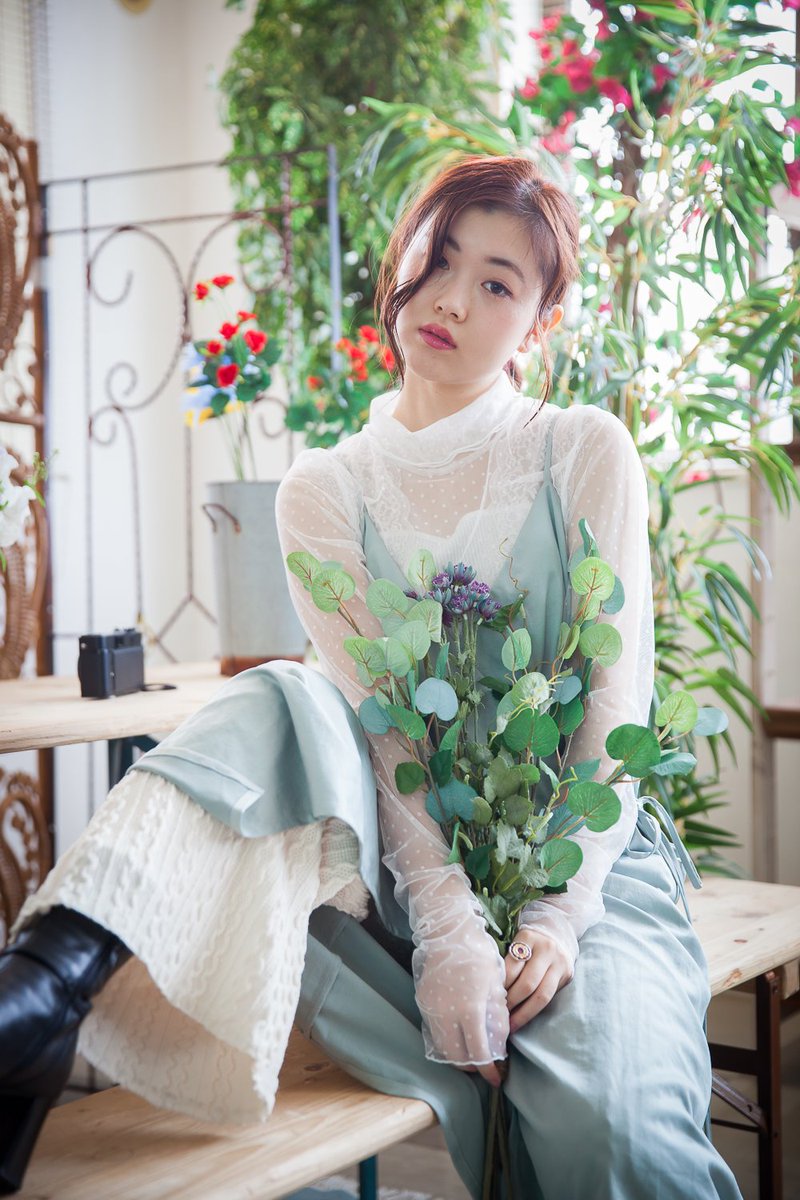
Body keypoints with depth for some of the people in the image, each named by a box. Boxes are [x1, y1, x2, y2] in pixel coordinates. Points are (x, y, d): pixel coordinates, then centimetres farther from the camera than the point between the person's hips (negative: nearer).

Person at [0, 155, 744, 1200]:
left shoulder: (587, 455, 1)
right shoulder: (329, 489, 4)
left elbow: (617, 700, -6)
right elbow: (378, 718, -8)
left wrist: (559, 916, -18)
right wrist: (449, 929, -23)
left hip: (582, 855, 0)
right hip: (412, 854, 1)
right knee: (287, 705, -32)